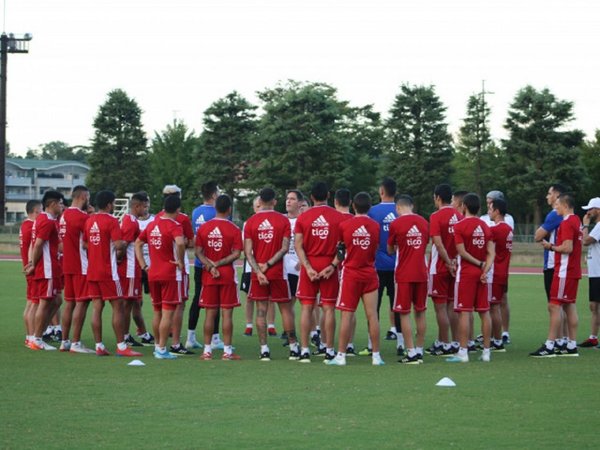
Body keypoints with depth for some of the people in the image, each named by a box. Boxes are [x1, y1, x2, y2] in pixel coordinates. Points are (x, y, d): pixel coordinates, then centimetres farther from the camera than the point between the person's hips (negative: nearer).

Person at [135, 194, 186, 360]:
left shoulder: (152, 224, 10)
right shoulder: (174, 225, -12)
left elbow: (138, 243, 17)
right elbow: (180, 243, -31)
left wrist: (143, 265, 13)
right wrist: (181, 262, -17)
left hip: (153, 274, 7)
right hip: (171, 274, -7)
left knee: (157, 312, 16)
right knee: (168, 313, -4)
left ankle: (157, 346, 23)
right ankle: (162, 349, -6)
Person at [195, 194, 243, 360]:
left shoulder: (203, 228, 2)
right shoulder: (234, 230, -7)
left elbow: (198, 252, -3)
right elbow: (236, 254, -12)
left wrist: (210, 266, -9)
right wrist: (219, 264, -10)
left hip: (208, 276, 3)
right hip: (228, 275, -3)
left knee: (210, 313, 7)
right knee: (227, 313, 0)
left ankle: (207, 350, 8)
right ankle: (227, 351, 0)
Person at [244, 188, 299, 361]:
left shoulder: (251, 222, 0)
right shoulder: (283, 221, -2)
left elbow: (248, 251, -6)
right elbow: (284, 248, -9)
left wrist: (258, 271, -10)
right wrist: (268, 265, -8)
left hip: (258, 273, 1)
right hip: (278, 273, -1)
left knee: (261, 310, 3)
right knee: (285, 309, 8)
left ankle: (264, 350, -1)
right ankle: (293, 348, 10)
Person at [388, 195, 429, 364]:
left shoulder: (396, 224, -7)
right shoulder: (424, 223, 6)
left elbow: (390, 250, 5)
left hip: (404, 274, -4)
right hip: (421, 273, 4)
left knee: (404, 313, 0)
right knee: (420, 312, 11)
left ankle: (411, 353, -4)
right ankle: (419, 352, 13)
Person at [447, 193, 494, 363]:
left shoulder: (460, 226, -8)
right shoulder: (485, 227, 9)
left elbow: (462, 251, -12)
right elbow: (491, 253, 2)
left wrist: (479, 264, -4)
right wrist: (485, 270, -6)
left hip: (466, 272, -5)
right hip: (482, 273, 5)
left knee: (464, 312, -5)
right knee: (484, 312, 8)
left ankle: (463, 352, -7)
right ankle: (486, 351, 10)